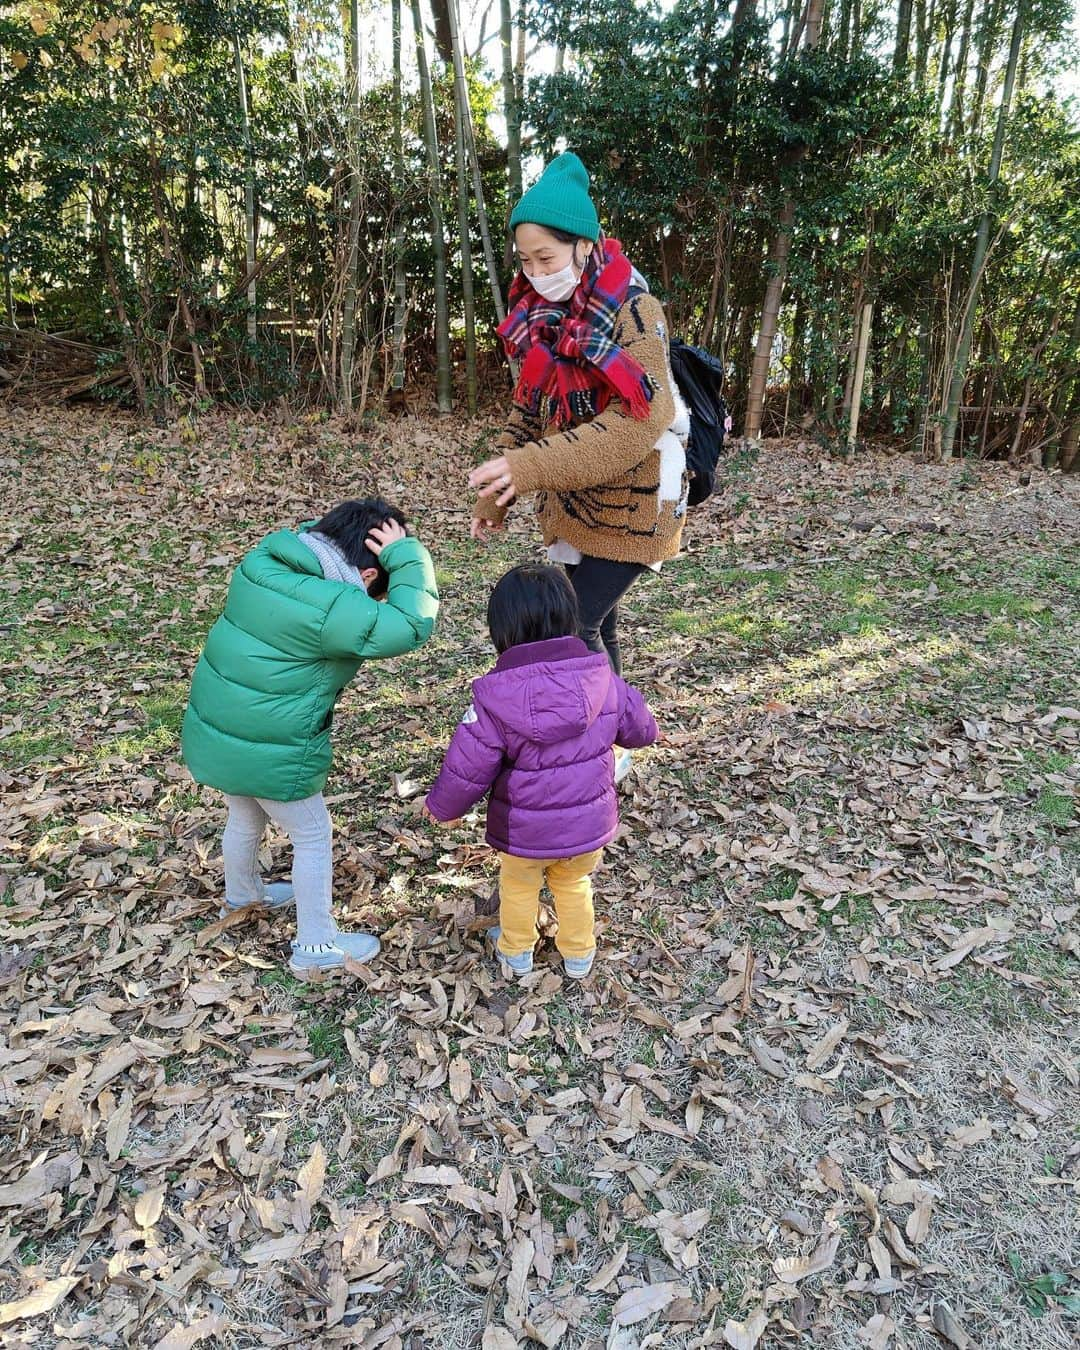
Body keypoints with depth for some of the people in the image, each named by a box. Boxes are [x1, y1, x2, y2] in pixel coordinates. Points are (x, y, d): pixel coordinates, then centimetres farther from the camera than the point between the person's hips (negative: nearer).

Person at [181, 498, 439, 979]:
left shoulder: (262, 560, -5)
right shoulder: (330, 609, -29)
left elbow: (309, 531, 17)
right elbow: (412, 626, -28)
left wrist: (340, 526, 0)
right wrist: (407, 555, -20)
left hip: (209, 733, 8)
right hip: (269, 755, -8)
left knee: (245, 818, 32)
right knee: (313, 839, 14)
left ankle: (241, 892, 58)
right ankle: (316, 947, 28)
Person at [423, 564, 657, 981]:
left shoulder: (496, 695, -24)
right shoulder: (603, 677, -15)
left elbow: (468, 767, -16)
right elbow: (639, 728, 1)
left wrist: (441, 807, 4)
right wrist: (648, 731, 26)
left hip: (524, 832, -2)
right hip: (589, 823, 2)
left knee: (518, 887, 27)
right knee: (574, 885, 30)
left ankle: (516, 953, 50)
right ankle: (579, 955, 48)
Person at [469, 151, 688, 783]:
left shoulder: (632, 312, -18)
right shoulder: (544, 315, 4)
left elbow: (638, 423, -28)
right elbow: (528, 412, 12)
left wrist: (530, 468, -33)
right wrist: (496, 495, 10)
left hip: (629, 503, -7)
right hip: (574, 502, 7)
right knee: (595, 625, 14)